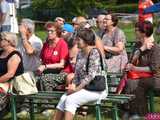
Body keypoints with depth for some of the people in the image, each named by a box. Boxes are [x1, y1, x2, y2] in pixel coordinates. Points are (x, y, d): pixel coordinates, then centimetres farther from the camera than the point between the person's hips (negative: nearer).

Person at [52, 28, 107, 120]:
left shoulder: (94, 53, -11)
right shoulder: (80, 54, 13)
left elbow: (91, 75, -17)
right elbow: (77, 74, 14)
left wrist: (77, 88, -16)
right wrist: (73, 85, -5)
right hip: (84, 88, 7)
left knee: (70, 100, -24)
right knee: (63, 98, -16)